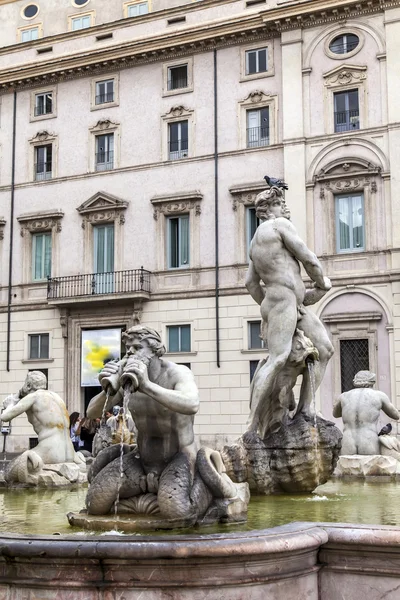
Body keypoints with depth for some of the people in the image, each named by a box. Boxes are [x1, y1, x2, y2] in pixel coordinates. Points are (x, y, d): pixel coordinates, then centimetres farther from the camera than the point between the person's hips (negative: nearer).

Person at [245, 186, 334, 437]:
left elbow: (251, 282, 24)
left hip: (296, 304, 10)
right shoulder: (280, 225, -2)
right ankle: (253, 424, -25)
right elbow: (308, 259, -4)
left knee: (325, 348, 4)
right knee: (278, 359, -21)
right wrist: (322, 283, 12)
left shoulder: (257, 240, 25)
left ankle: (305, 408, 2)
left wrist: (266, 306, 31)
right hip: (282, 300, -10)